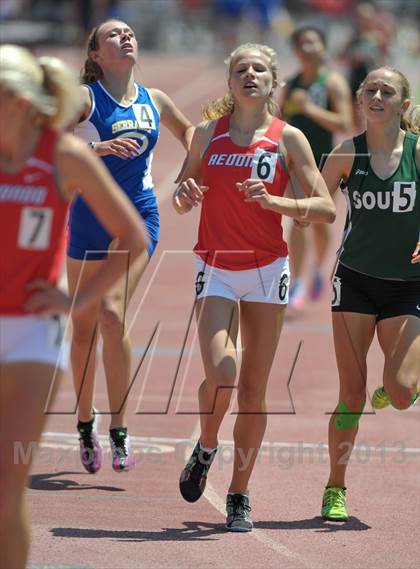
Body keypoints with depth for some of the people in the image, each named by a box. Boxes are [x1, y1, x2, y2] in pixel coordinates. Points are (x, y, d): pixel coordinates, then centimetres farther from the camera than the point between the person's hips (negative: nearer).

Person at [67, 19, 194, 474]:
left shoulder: (153, 101, 5)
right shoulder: (84, 97, -6)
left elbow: (187, 130, 26)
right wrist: (98, 147, -30)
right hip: (90, 216, -1)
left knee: (112, 313, -18)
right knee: (83, 327, 6)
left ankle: (118, 432, -15)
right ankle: (85, 424, 26)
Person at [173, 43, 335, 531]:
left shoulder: (288, 138, -1)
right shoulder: (208, 132, 5)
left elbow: (326, 209, -4)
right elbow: (184, 194, 17)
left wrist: (273, 201, -19)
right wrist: (184, 195, -7)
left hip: (267, 270, 0)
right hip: (216, 269, 0)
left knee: (254, 389, 1)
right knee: (220, 373, -19)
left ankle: (239, 496, 13)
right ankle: (205, 448, 11)